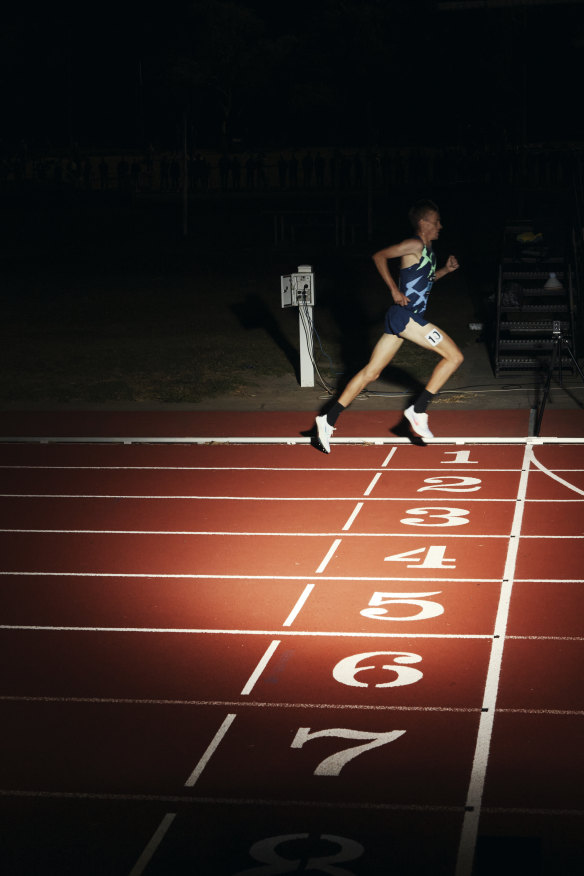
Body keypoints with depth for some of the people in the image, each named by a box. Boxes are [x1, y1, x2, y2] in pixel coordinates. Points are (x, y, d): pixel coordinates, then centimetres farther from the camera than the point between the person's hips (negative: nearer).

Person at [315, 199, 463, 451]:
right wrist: (395, 291, -17)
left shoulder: (428, 249, 19)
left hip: (406, 318, 10)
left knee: (371, 372, 10)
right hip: (405, 315, -10)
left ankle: (329, 419, 11)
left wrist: (445, 270, 18)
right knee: (454, 356, -10)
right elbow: (379, 256, -16)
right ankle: (418, 410, -7)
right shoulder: (414, 245, -10)